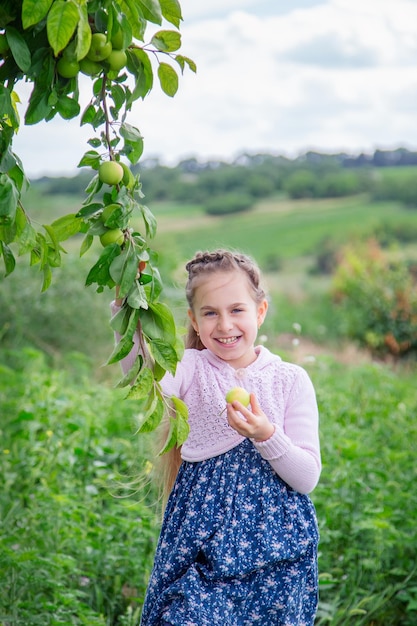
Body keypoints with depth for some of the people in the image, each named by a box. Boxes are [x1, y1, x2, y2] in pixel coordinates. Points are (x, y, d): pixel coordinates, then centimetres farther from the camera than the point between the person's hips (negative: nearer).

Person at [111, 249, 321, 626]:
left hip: (275, 538, 1)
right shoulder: (191, 370, 2)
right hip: (203, 529, 0)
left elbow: (308, 479, -2)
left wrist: (267, 436, -19)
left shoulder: (290, 379, 2)